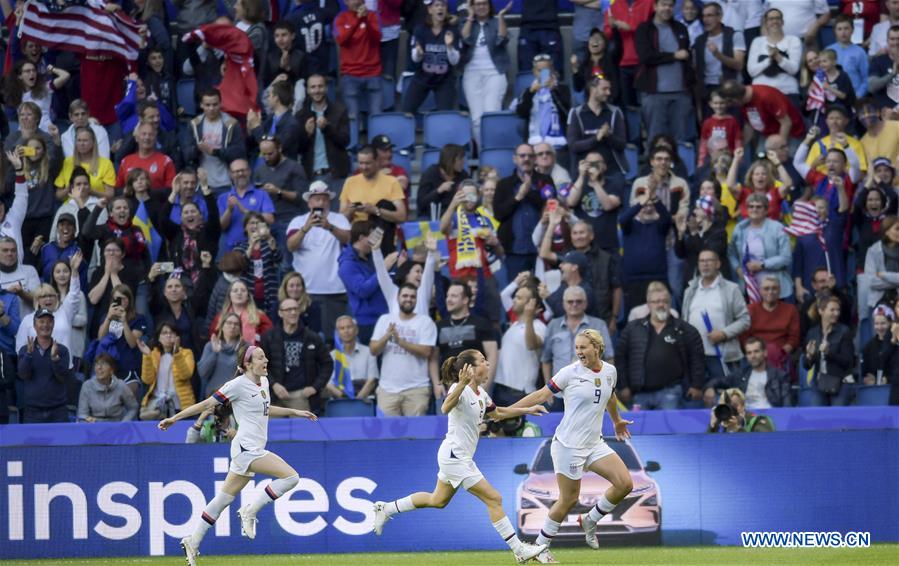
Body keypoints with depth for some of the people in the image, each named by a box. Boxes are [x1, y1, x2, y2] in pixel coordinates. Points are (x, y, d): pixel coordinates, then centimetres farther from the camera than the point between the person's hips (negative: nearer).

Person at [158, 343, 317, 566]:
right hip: (246, 447, -9)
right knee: (291, 476, -17)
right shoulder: (238, 385, -11)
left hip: (253, 451, 9)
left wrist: (294, 412, 32)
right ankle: (251, 511, -8)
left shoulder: (263, 382, 14)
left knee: (225, 498, 11)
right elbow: (207, 404, -7)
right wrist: (175, 418, -6)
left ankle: (193, 542, 15)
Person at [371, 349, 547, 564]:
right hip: (455, 457, -10)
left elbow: (496, 413, 27)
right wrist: (461, 385, -56)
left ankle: (386, 508, 32)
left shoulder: (480, 393, 9)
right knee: (494, 499, -9)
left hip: (459, 457, 10)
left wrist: (527, 410, 22)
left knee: (438, 500, 23)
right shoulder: (460, 389, -19)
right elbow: (446, 408, -41)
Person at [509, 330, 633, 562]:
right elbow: (541, 395, -7)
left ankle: (589, 521, 15)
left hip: (594, 443, 6)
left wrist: (617, 421, 42)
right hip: (569, 445, -6)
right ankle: (540, 546, 15)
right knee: (568, 499, -2)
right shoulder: (570, 373, -12)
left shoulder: (610, 371, 4)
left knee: (625, 484, -6)